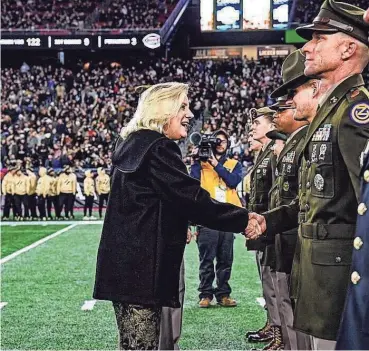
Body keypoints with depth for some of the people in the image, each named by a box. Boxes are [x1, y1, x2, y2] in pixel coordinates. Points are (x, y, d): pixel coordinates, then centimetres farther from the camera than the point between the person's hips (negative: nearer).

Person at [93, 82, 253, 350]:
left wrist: (181, 226, 34)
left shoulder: (132, 145, 18)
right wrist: (244, 218, -12)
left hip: (124, 262, 10)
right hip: (142, 266, -10)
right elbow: (193, 199, -17)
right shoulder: (157, 149, -12)